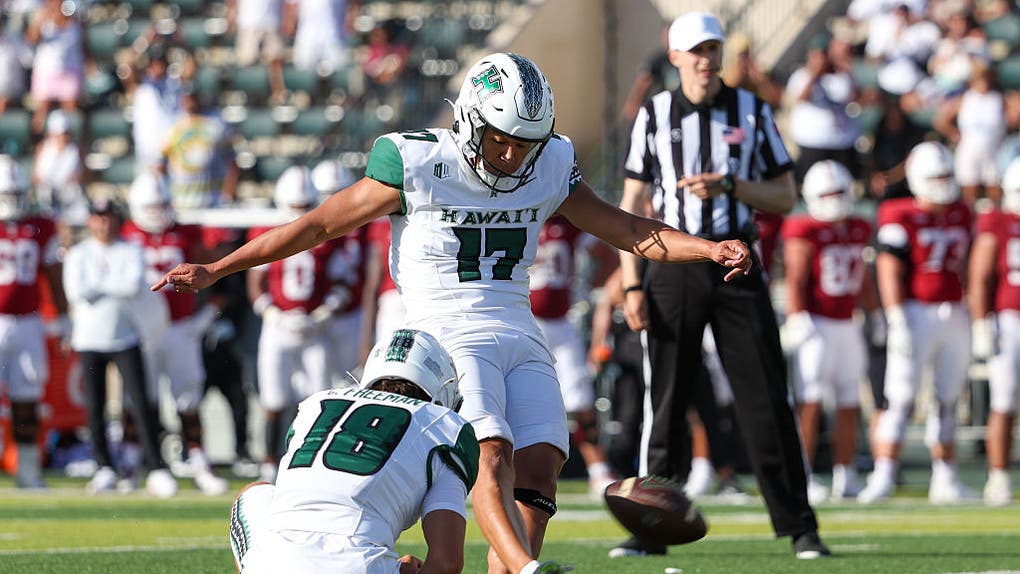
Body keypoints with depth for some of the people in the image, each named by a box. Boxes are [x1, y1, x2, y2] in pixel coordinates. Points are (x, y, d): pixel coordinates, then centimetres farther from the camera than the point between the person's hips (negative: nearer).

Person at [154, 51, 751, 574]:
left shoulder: (551, 167, 8)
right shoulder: (416, 164, -6)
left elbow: (624, 229, 17)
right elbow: (321, 224, 2)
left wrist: (710, 248, 3)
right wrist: (216, 270, 3)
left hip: (520, 339, 5)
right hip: (448, 337, -5)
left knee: (538, 470, -14)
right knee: (492, 455, -27)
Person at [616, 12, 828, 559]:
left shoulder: (752, 111, 6)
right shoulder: (655, 115, 4)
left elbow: (785, 196, 6)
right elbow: (632, 205, 4)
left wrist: (729, 186, -12)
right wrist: (632, 284, -4)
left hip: (736, 264, 0)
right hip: (674, 263, 0)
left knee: (765, 400, -2)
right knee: (664, 400, 0)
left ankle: (800, 528, 2)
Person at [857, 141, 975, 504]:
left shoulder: (961, 215, 13)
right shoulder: (901, 219, -7)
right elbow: (890, 273, -12)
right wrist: (897, 322, -20)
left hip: (954, 317, 6)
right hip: (916, 314, -6)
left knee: (947, 402, 10)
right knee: (901, 399, -10)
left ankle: (945, 481, 15)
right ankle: (883, 477, -11)